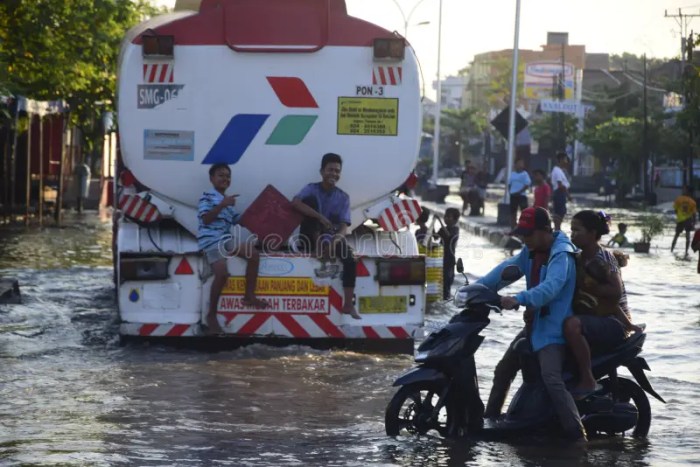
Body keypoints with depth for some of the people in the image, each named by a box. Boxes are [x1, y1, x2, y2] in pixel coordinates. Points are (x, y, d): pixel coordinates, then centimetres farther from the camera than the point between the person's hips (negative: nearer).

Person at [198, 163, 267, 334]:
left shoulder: (227, 201, 25)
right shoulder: (207, 196, 0)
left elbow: (238, 220, 23)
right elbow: (206, 219, -12)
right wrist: (222, 205, -19)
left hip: (227, 238, 8)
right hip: (211, 240, -8)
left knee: (253, 254, -11)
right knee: (222, 274, -26)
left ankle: (249, 296, -3)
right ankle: (211, 315, -14)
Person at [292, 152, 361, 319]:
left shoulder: (343, 197, 4)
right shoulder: (311, 189, -3)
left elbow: (344, 226, -7)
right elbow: (295, 203, -24)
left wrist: (336, 239, -30)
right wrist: (320, 217, -33)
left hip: (332, 237, 2)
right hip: (311, 238, -2)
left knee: (350, 259, -29)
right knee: (311, 199, -21)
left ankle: (348, 305, -27)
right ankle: (316, 245, -24)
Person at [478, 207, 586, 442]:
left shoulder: (561, 255, -20)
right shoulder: (531, 251, 10)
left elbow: (550, 287, -36)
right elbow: (507, 268, 12)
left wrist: (519, 299, -49)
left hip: (553, 328, -10)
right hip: (533, 324, 10)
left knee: (552, 380, -28)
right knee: (503, 371, 20)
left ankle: (578, 436, -33)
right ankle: (489, 421, 38)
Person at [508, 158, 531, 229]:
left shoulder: (524, 174, -5)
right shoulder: (512, 174, 11)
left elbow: (527, 185, -11)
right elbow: (509, 184, 17)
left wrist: (519, 192, -17)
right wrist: (510, 191, 0)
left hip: (522, 196, -5)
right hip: (513, 196, 5)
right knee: (513, 213, 9)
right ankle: (513, 228, 15)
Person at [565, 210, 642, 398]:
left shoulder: (603, 258, -13)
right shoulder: (580, 259, 12)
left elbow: (615, 292, -23)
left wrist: (588, 286, -19)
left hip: (614, 324, -9)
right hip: (592, 319, 10)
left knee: (572, 325, -35)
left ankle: (588, 381, -30)